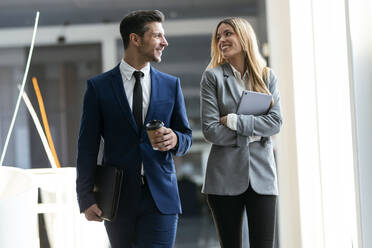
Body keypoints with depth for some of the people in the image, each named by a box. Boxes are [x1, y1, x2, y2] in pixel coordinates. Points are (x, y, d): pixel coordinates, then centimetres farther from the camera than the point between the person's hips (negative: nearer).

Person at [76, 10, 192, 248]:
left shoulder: (171, 85, 9)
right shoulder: (99, 86, 1)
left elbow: (187, 136, 14)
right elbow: (88, 146, 0)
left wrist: (175, 139, -11)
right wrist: (86, 198, -5)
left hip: (160, 196, 1)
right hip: (118, 198, -1)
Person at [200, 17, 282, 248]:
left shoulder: (267, 77, 10)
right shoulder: (212, 77, 2)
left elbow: (275, 123, -3)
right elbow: (211, 131, -7)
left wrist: (234, 121, -11)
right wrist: (254, 131, -7)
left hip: (262, 174, 1)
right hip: (225, 176, -1)